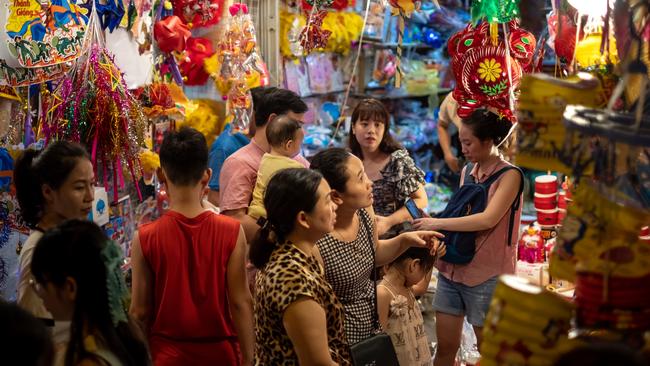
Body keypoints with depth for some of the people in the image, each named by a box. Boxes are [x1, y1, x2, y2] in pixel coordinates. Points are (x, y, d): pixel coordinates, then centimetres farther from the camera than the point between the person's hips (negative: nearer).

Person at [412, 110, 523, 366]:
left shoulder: (509, 175, -10)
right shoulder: (467, 173, 11)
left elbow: (488, 220, -21)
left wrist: (437, 223, -18)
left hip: (486, 275, -6)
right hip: (452, 268, 6)